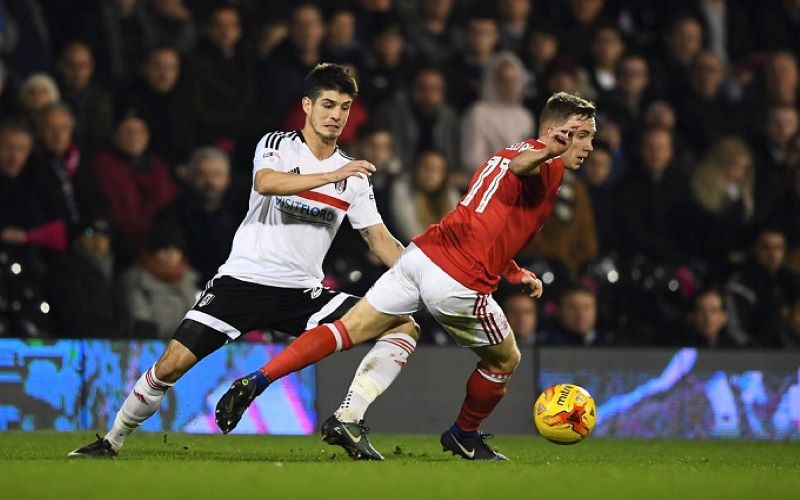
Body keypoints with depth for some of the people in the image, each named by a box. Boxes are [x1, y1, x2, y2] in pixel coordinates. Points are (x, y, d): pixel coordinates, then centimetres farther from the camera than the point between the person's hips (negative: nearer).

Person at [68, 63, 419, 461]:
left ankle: (346, 421, -18)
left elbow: (380, 240, 10)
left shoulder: (354, 176, 11)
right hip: (244, 278, -4)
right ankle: (111, 442, 6)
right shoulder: (277, 145, -1)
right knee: (171, 364, -14)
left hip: (303, 293, 4)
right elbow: (265, 182, -25)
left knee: (403, 327, -12)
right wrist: (333, 176, -33)